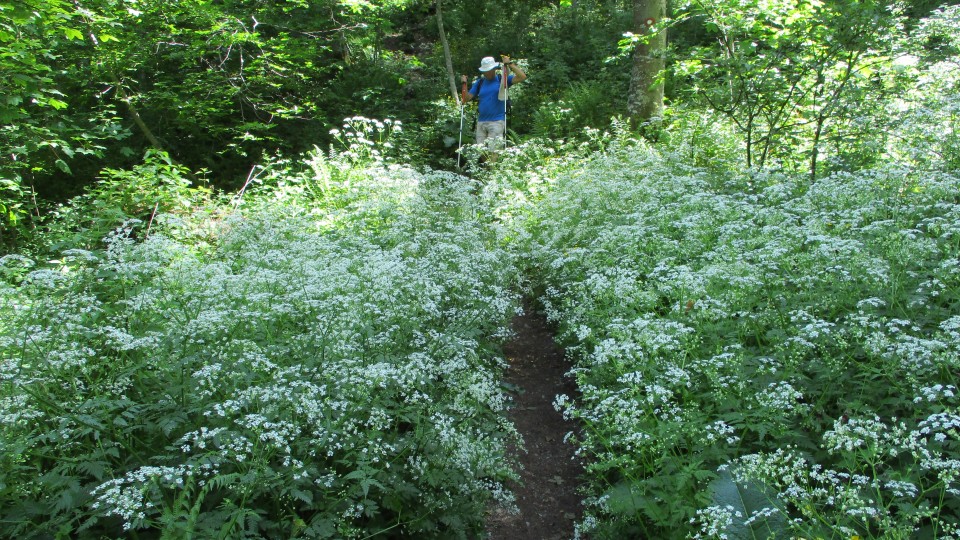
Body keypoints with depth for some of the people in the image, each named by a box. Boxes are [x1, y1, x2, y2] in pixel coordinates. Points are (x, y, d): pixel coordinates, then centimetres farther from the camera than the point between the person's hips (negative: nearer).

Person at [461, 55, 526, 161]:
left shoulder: (502, 79, 1)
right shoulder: (479, 82, 12)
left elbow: (522, 77, -10)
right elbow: (467, 98, 9)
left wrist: (509, 64, -12)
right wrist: (464, 84, -3)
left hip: (496, 122, -5)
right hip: (481, 122, 5)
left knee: (493, 151, -11)